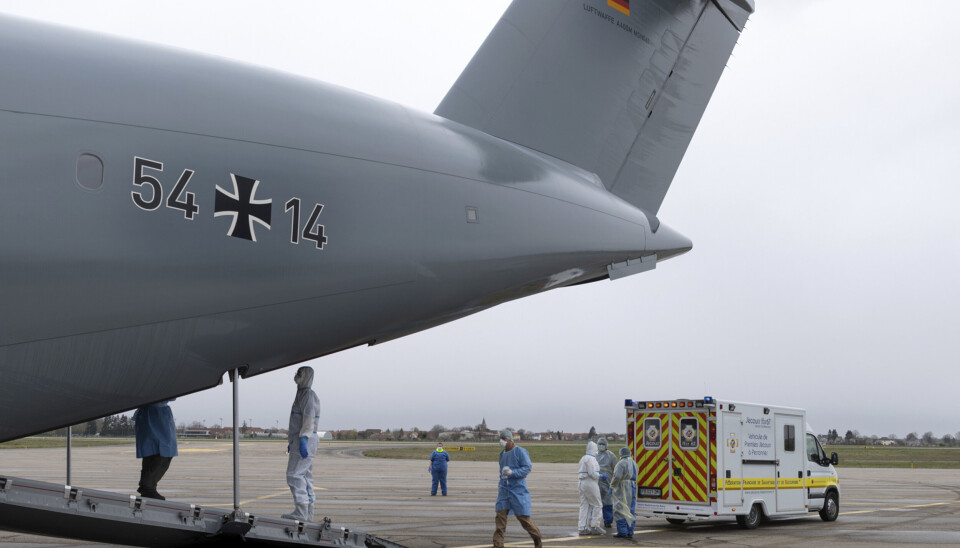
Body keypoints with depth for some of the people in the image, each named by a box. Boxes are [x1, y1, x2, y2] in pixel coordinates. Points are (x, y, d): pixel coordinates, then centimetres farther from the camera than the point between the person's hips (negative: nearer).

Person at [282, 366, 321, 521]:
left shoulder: (308, 394, -12)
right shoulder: (302, 394, 20)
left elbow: (309, 419, -21)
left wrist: (303, 441, -27)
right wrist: (292, 442, 26)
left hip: (304, 441, -10)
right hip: (301, 441, 10)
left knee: (294, 475, -12)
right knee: (304, 477, 7)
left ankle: (301, 511, -15)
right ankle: (308, 514, 7)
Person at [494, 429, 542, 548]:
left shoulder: (520, 452, -9)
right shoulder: (502, 453, 12)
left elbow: (527, 468, -15)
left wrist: (512, 472, -26)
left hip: (518, 489, -6)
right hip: (504, 489, 6)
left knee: (523, 518, 0)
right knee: (500, 516, -6)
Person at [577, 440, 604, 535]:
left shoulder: (583, 458, 17)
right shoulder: (591, 459, -13)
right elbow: (592, 472, -21)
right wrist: (600, 476, -6)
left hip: (582, 483, 9)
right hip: (590, 484, -9)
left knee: (584, 506, 8)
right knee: (596, 505, 0)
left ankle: (582, 528, 7)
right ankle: (594, 527, 0)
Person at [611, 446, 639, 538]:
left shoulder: (621, 464, -12)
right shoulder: (634, 464, 15)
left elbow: (617, 477, -22)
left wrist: (612, 484, -1)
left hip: (623, 489, -8)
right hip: (633, 489, 8)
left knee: (621, 511, -4)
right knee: (631, 511, 9)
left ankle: (622, 532, -6)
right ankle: (630, 533, 9)